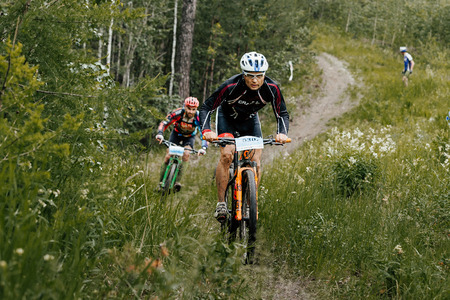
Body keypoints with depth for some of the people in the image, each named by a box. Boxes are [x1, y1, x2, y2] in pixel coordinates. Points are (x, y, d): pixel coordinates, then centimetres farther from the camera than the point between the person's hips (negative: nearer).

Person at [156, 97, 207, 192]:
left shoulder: (198, 118, -32)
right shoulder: (178, 113, -33)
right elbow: (164, 123, -31)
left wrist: (203, 148, -52)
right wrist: (160, 134, -51)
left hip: (189, 137, 0)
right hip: (177, 133, 0)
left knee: (186, 154, -25)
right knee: (168, 156, -14)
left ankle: (177, 181, -19)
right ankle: (161, 181, 0)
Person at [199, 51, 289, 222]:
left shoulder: (272, 88, -28)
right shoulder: (231, 86, -35)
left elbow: (282, 114, -18)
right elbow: (206, 108, -29)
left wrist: (282, 133, -38)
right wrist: (206, 130, -46)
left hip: (250, 120, 3)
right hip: (227, 117, -3)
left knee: (255, 162, -10)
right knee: (226, 155, -22)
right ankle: (221, 203, -16)